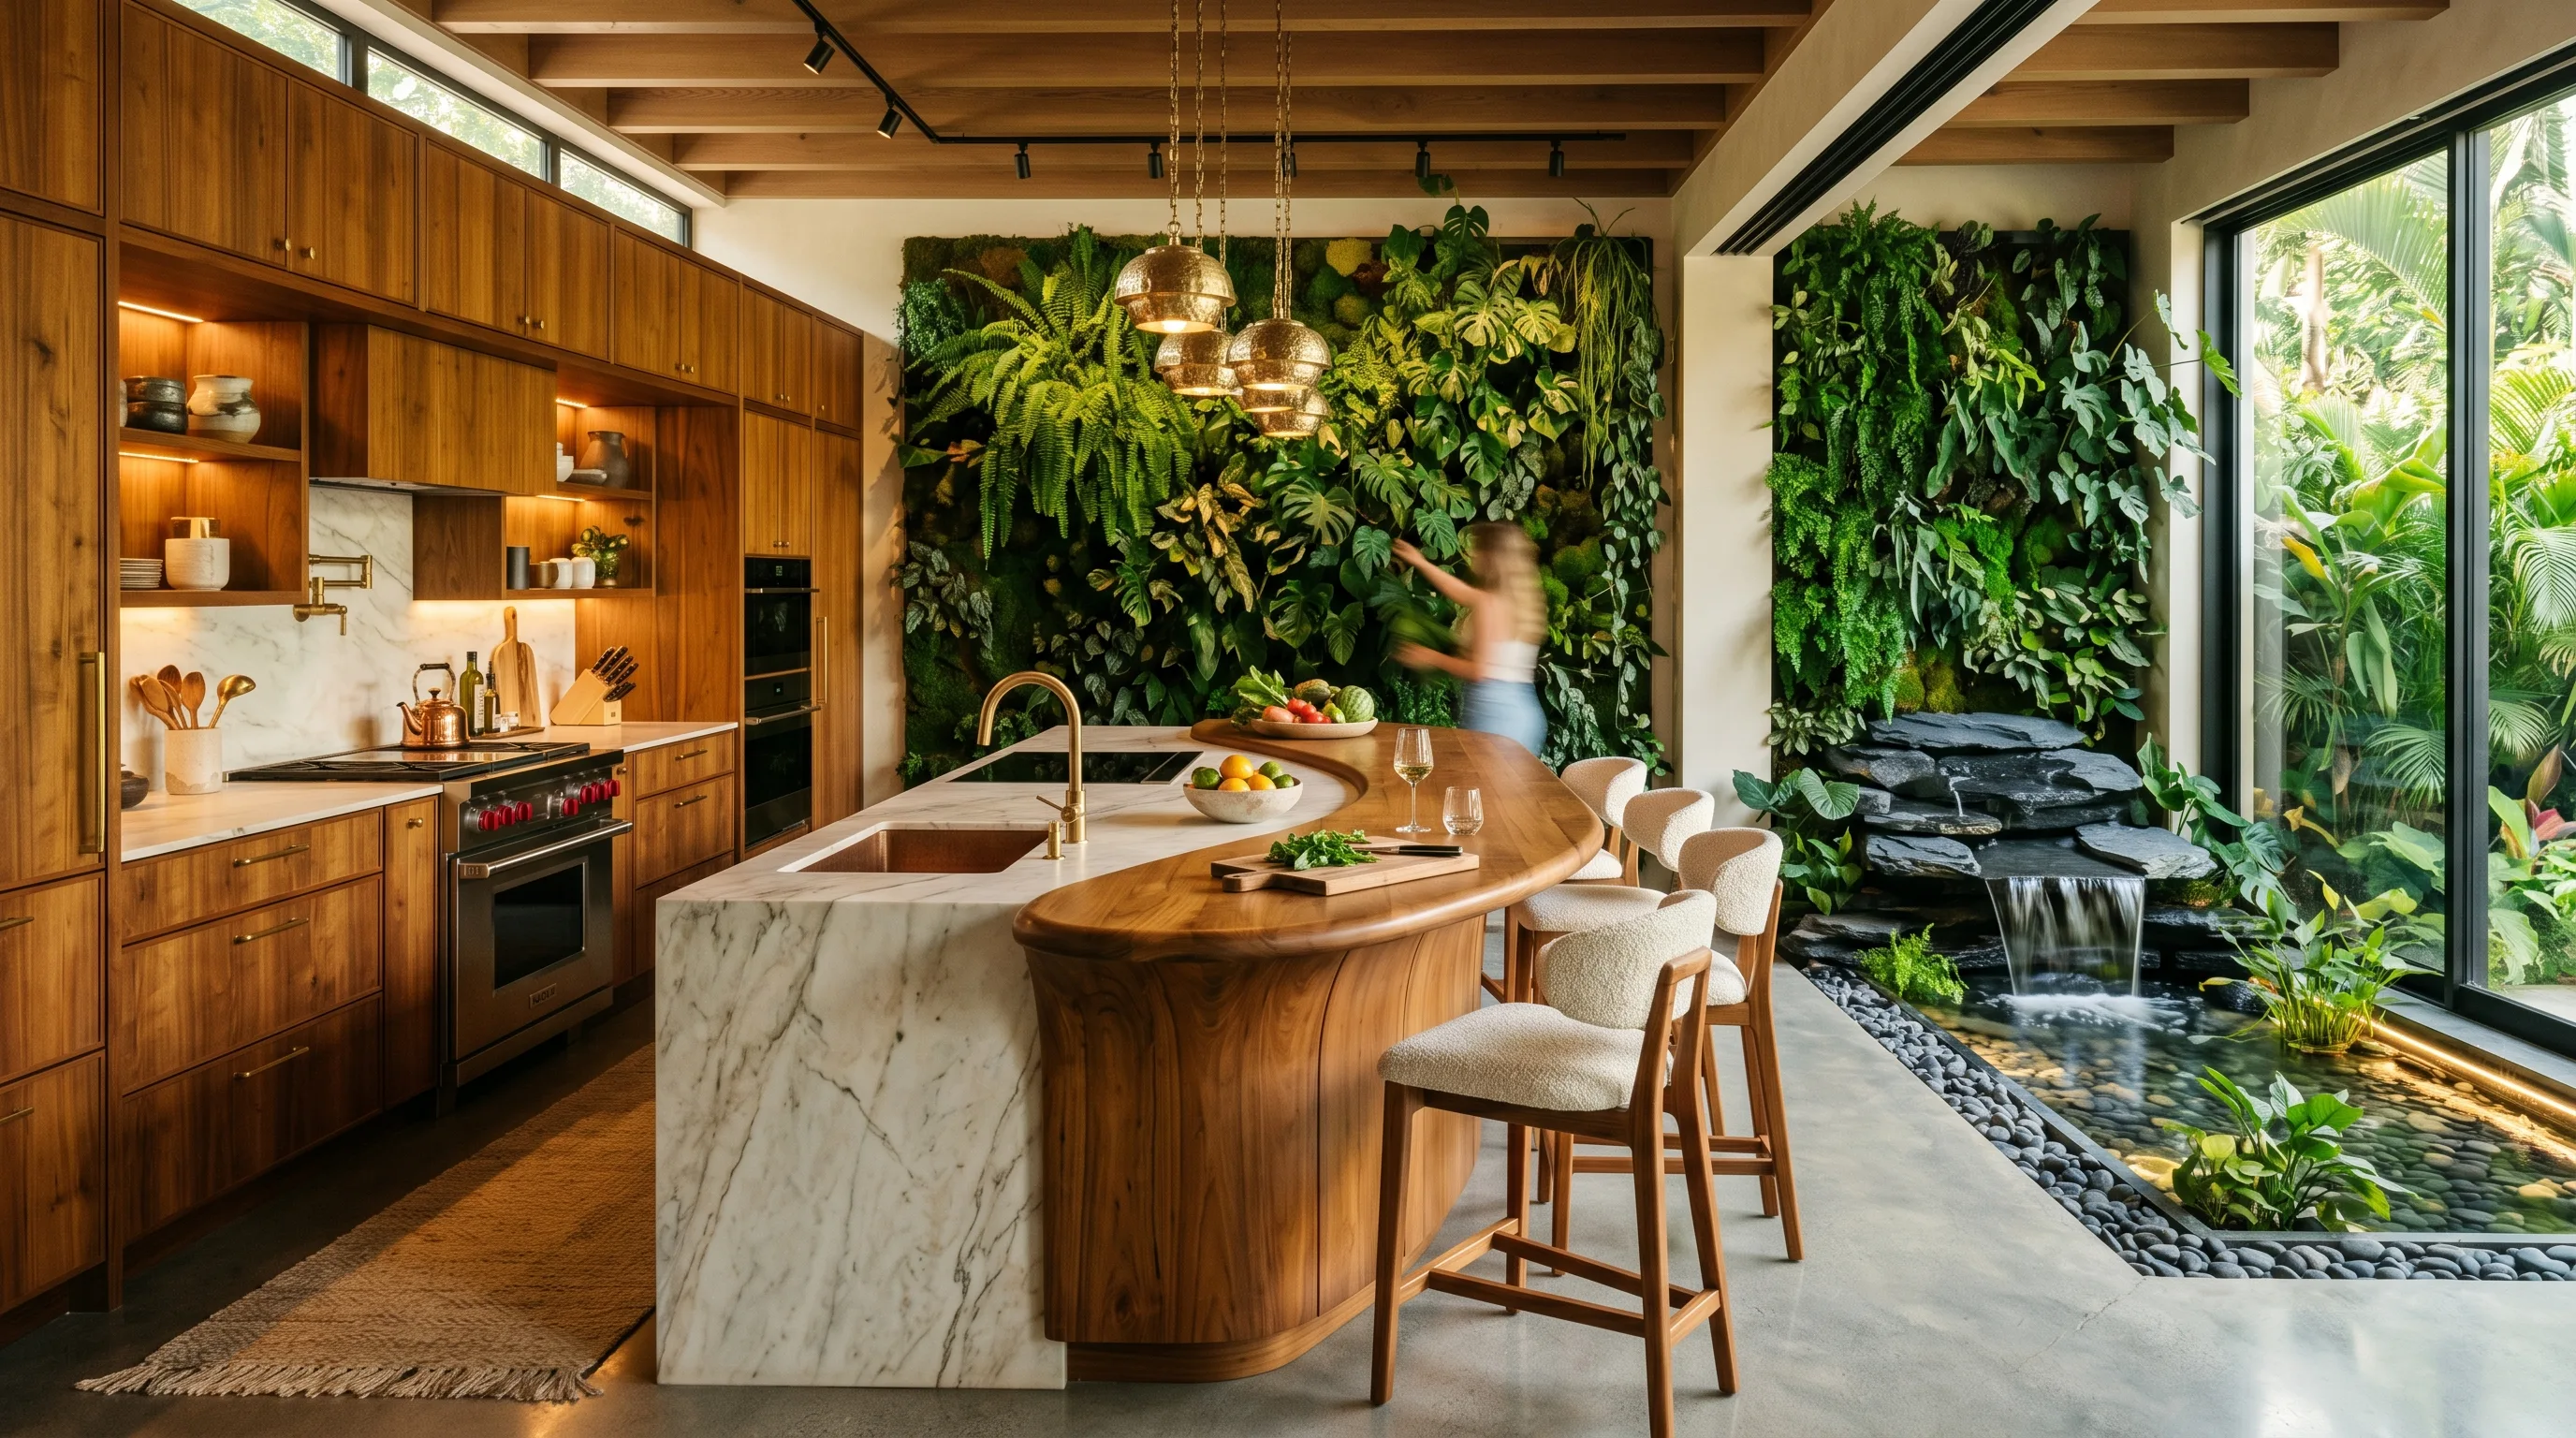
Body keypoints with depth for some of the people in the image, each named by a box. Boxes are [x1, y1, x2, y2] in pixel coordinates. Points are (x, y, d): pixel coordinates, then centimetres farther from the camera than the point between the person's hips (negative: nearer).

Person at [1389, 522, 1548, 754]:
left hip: (1493, 713, -9)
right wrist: (1420, 563, 40)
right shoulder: (1518, 598, 13)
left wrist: (1432, 658, -1)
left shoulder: (1490, 603, -12)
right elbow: (1462, 592, 30)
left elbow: (1479, 671, -16)